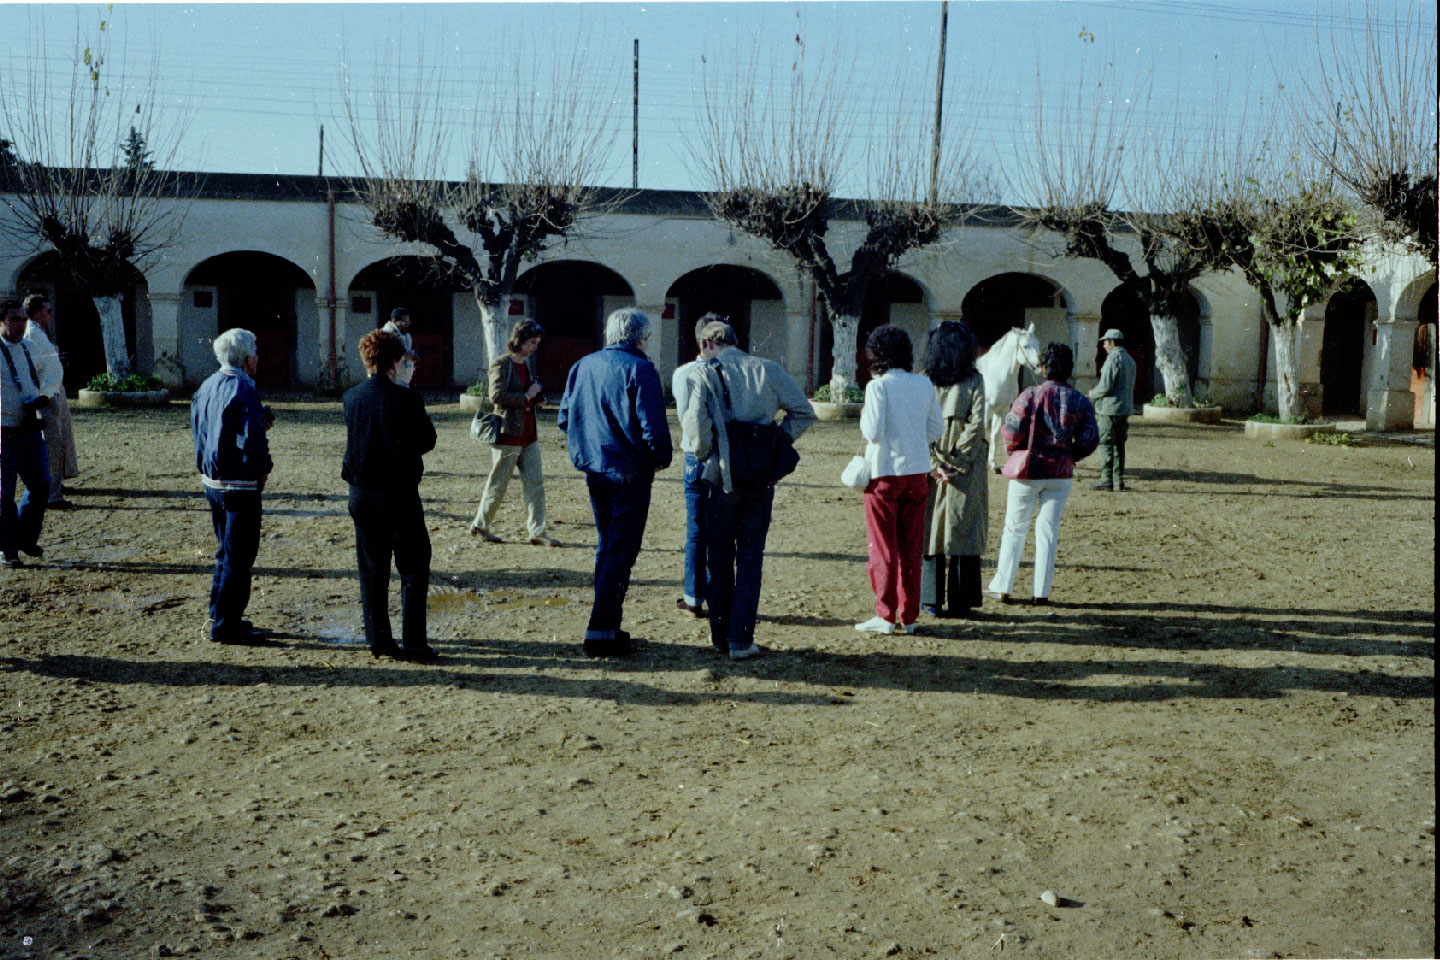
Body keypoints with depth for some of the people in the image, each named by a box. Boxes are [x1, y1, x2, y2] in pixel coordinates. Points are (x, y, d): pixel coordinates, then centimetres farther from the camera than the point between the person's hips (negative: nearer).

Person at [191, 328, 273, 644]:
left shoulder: (207, 386, 9)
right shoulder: (242, 389, -19)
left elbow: (199, 429, 17)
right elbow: (253, 439, -24)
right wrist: (263, 470, -9)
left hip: (212, 481, 9)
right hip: (239, 486, -9)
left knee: (227, 551, 21)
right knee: (239, 557, -1)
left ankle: (220, 615, 29)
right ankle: (226, 626, 4)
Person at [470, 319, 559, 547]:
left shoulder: (529, 363, 14)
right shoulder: (501, 364, -10)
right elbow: (497, 395, -21)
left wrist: (538, 398, 7)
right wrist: (526, 396, -16)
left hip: (529, 434, 7)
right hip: (508, 434, -7)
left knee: (535, 483, 2)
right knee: (498, 483, 2)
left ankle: (537, 532, 5)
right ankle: (480, 525, 18)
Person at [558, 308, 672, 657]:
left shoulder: (583, 366, 8)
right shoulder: (639, 369, -12)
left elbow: (565, 418, 12)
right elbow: (653, 425, -18)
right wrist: (661, 458, -1)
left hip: (594, 470, 7)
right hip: (630, 472, -7)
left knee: (606, 547, 18)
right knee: (622, 551, -1)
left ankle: (606, 627, 23)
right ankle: (601, 632, -3)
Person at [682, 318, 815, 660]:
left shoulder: (703, 374, -5)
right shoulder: (768, 370, 3)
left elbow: (696, 424, -14)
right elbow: (804, 412, 3)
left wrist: (702, 455, 5)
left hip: (721, 476, -1)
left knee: (719, 557, 12)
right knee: (751, 557, 8)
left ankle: (721, 637, 19)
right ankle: (741, 640, 5)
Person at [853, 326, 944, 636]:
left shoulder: (878, 386, -12)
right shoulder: (924, 383, 4)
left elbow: (874, 432, -17)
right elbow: (937, 428, 7)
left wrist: (863, 416, 2)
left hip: (885, 473, -5)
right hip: (917, 471, 5)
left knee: (883, 547, 4)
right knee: (911, 548, 11)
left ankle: (885, 616, 4)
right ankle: (908, 616, 15)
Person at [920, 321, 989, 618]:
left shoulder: (925, 382, 1)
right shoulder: (974, 381, -3)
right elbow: (976, 424, -12)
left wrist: (934, 465, -5)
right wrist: (957, 461, -8)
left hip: (934, 467, 1)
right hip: (967, 471, -1)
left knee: (931, 529, 8)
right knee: (963, 530, 5)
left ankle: (932, 600, 10)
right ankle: (960, 601, 9)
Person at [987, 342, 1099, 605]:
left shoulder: (1030, 395, -11)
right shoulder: (1079, 401, 0)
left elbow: (1012, 430, -14)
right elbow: (1090, 439, -1)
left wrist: (1013, 451, 7)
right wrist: (1070, 456, 15)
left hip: (1028, 471, -2)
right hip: (1060, 474, 3)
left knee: (1015, 529, 10)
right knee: (1048, 532, 9)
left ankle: (1002, 587, 13)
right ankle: (1041, 592, 9)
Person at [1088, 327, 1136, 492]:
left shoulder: (1113, 359, -13)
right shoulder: (1130, 360, 16)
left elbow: (1105, 387, -18)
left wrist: (1092, 394, 0)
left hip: (1110, 409, -9)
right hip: (1125, 408, 9)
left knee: (1105, 444, -5)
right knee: (1119, 445, 12)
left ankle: (1106, 479, -7)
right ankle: (1119, 479, 13)